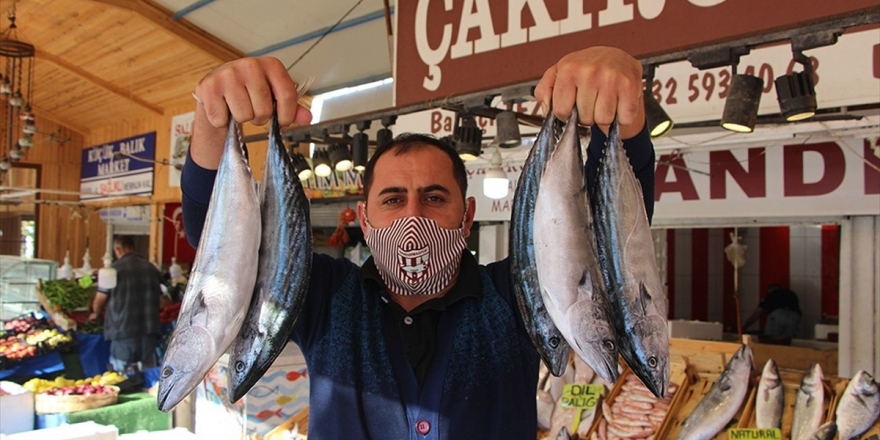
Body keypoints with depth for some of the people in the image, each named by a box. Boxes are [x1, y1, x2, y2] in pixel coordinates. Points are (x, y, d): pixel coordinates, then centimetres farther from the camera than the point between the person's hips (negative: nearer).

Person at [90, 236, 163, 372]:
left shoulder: (115, 269, -5)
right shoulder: (152, 269, 7)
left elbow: (99, 301, 1)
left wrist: (96, 314, 23)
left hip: (123, 329, -3)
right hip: (149, 330, 4)